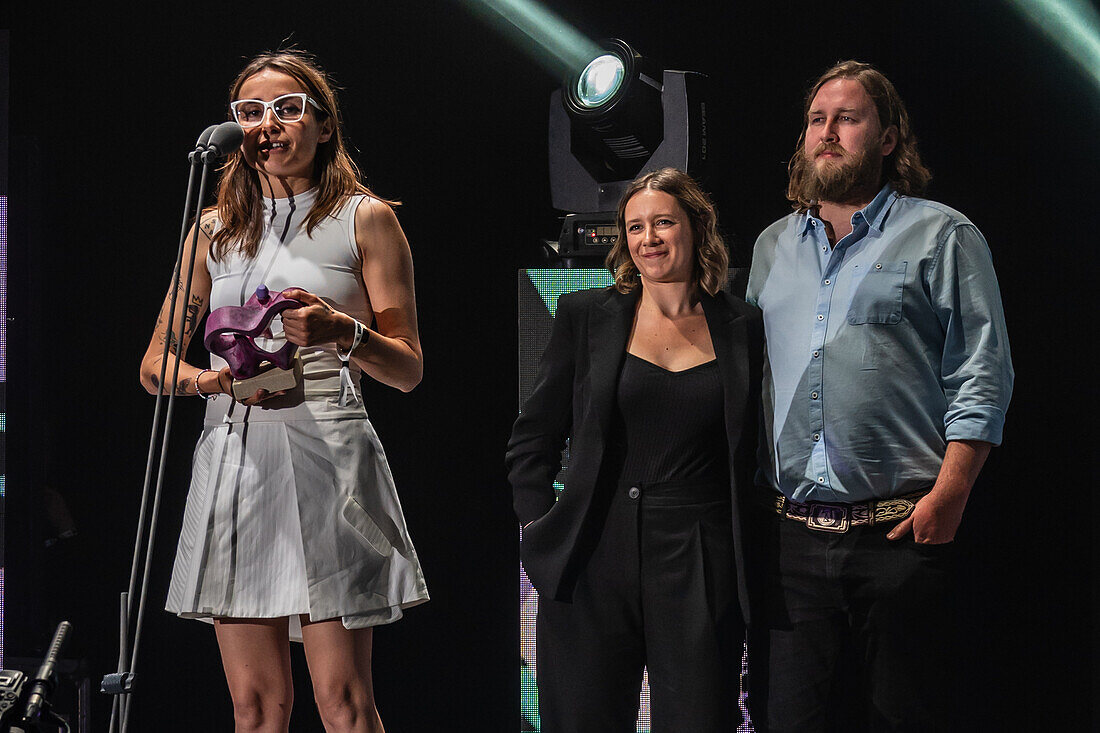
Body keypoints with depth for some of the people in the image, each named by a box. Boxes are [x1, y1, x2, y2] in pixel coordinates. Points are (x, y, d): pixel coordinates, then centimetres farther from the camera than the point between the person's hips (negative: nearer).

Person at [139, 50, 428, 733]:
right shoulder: (216, 230, 17)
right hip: (233, 455, 4)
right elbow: (155, 364, 18)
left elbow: (409, 369, 4)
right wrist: (210, 378, -5)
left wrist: (342, 332, -16)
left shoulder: (364, 219, 7)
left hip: (326, 453, -4)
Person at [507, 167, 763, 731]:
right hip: (594, 568, 0)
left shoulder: (743, 328, 7)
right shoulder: (586, 316, 6)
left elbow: (754, 452, 12)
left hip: (701, 572, 0)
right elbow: (531, 441, 10)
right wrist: (539, 528, 0)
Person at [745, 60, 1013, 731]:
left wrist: (948, 495, -14)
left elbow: (982, 378, -3)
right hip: (788, 536, 4)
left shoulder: (942, 236, 3)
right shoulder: (773, 248, 19)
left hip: (898, 534, -4)